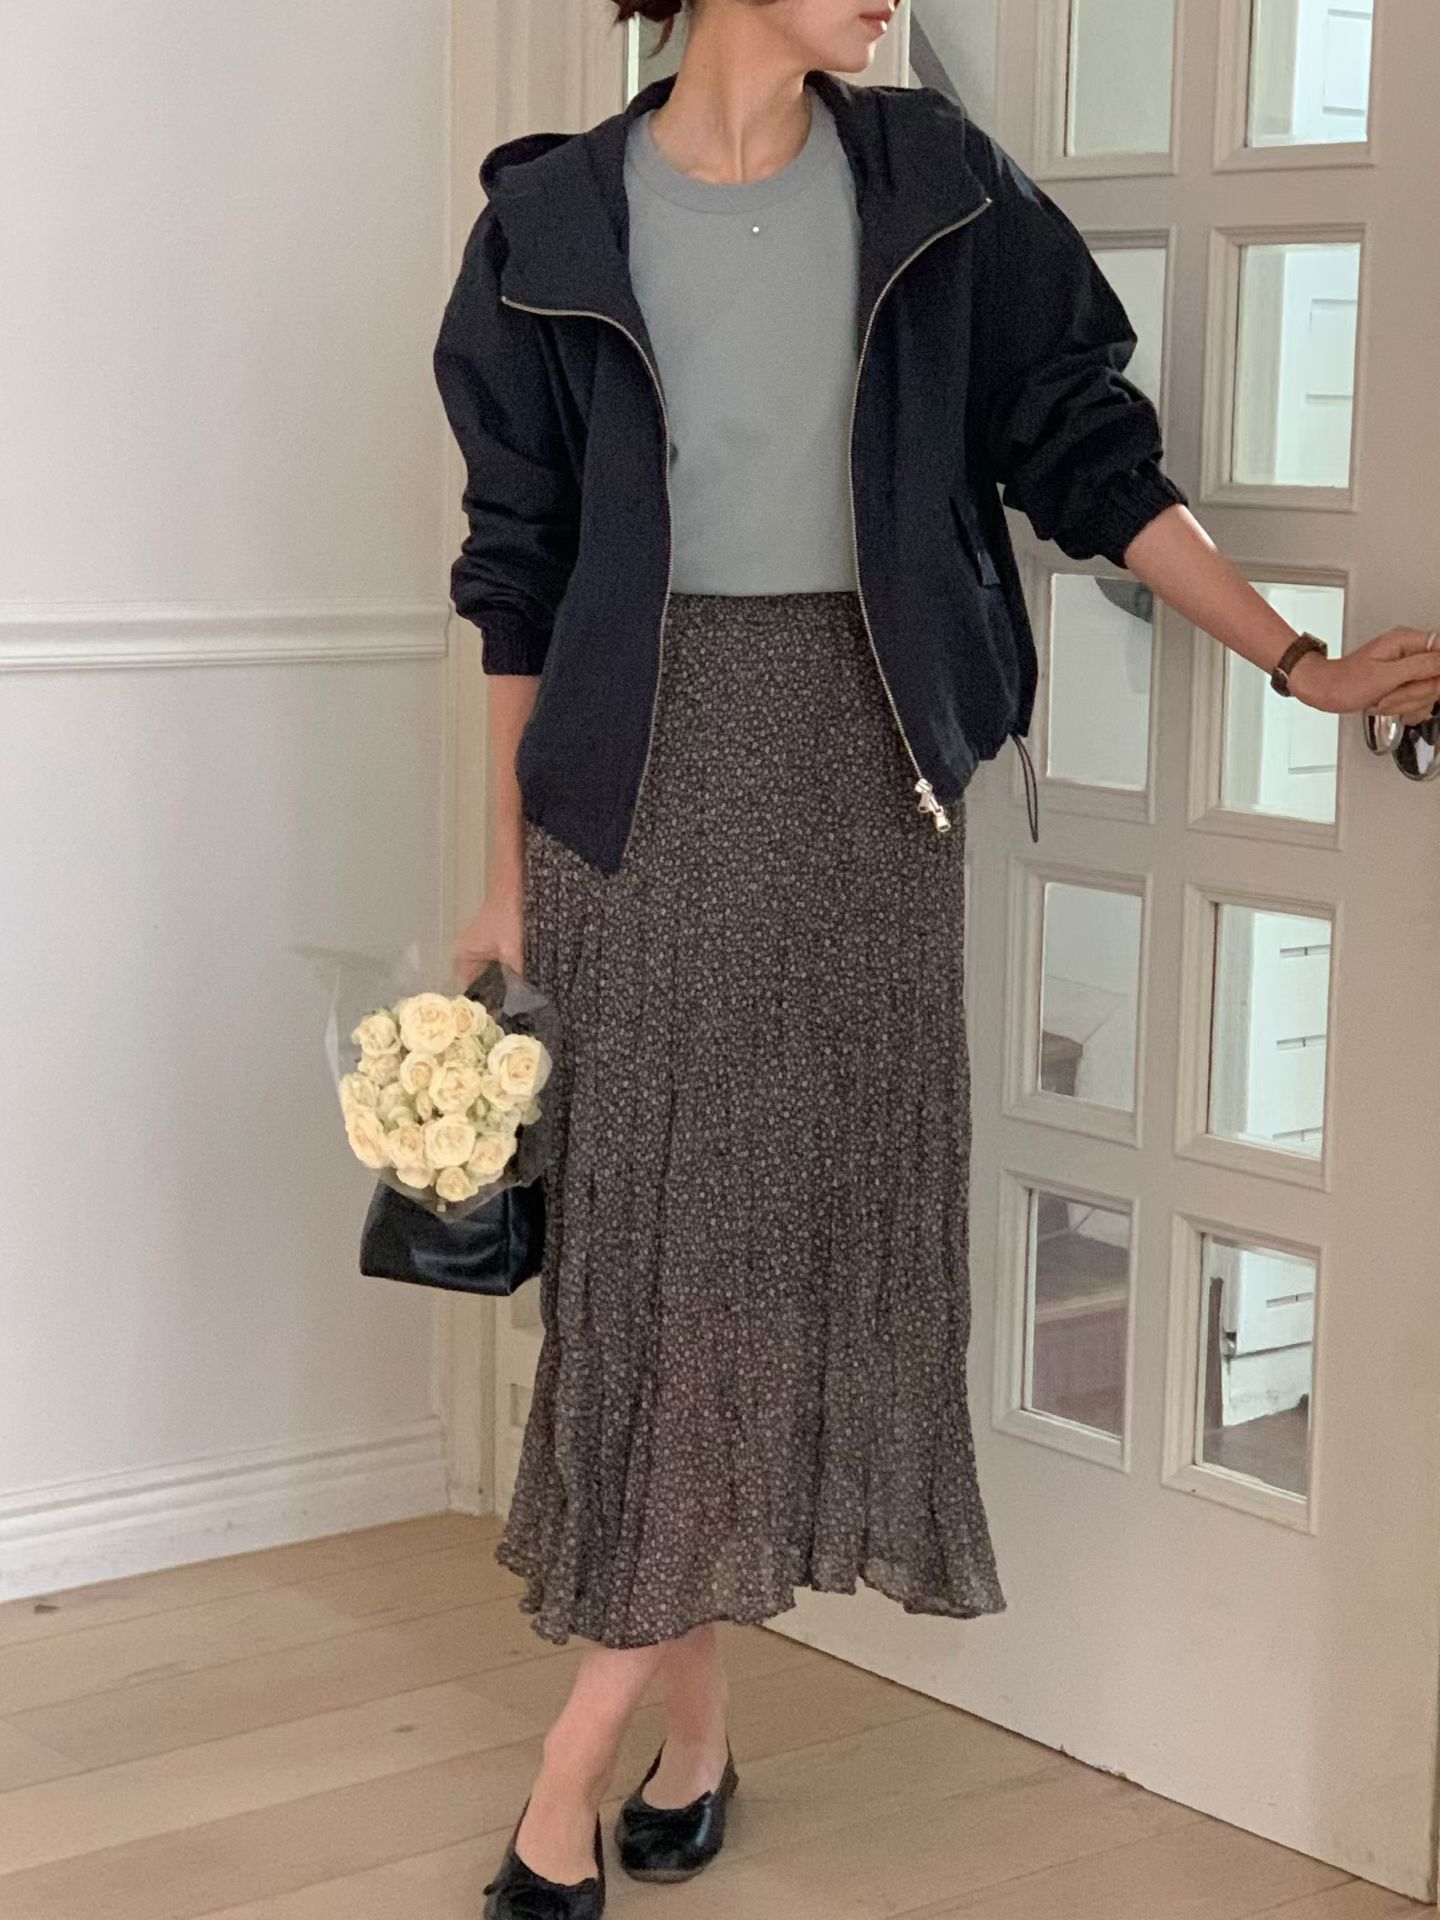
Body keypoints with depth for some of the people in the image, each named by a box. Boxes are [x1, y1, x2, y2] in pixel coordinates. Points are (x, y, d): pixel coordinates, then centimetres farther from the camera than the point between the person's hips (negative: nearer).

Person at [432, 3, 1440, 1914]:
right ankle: (695, 1728, 16)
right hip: (642, 773, -1)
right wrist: (509, 875, 4)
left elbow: (1086, 450, 8)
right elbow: (520, 570, 4)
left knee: (821, 1219, -1)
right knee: (657, 1232, 1)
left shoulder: (933, 187, 4)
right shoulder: (557, 222, 0)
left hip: (861, 771, 1)